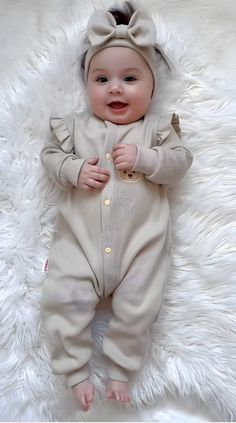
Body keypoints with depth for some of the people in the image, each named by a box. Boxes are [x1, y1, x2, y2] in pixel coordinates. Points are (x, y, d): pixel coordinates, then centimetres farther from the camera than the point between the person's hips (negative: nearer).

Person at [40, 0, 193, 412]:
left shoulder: (157, 127, 8)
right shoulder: (76, 125, 11)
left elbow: (180, 161, 1)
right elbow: (50, 154, 10)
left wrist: (143, 158, -15)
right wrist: (75, 170, -10)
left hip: (140, 243, 0)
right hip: (80, 239, 1)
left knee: (137, 308, -3)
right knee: (62, 297, -7)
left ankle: (120, 371, 23)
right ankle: (75, 371, 14)